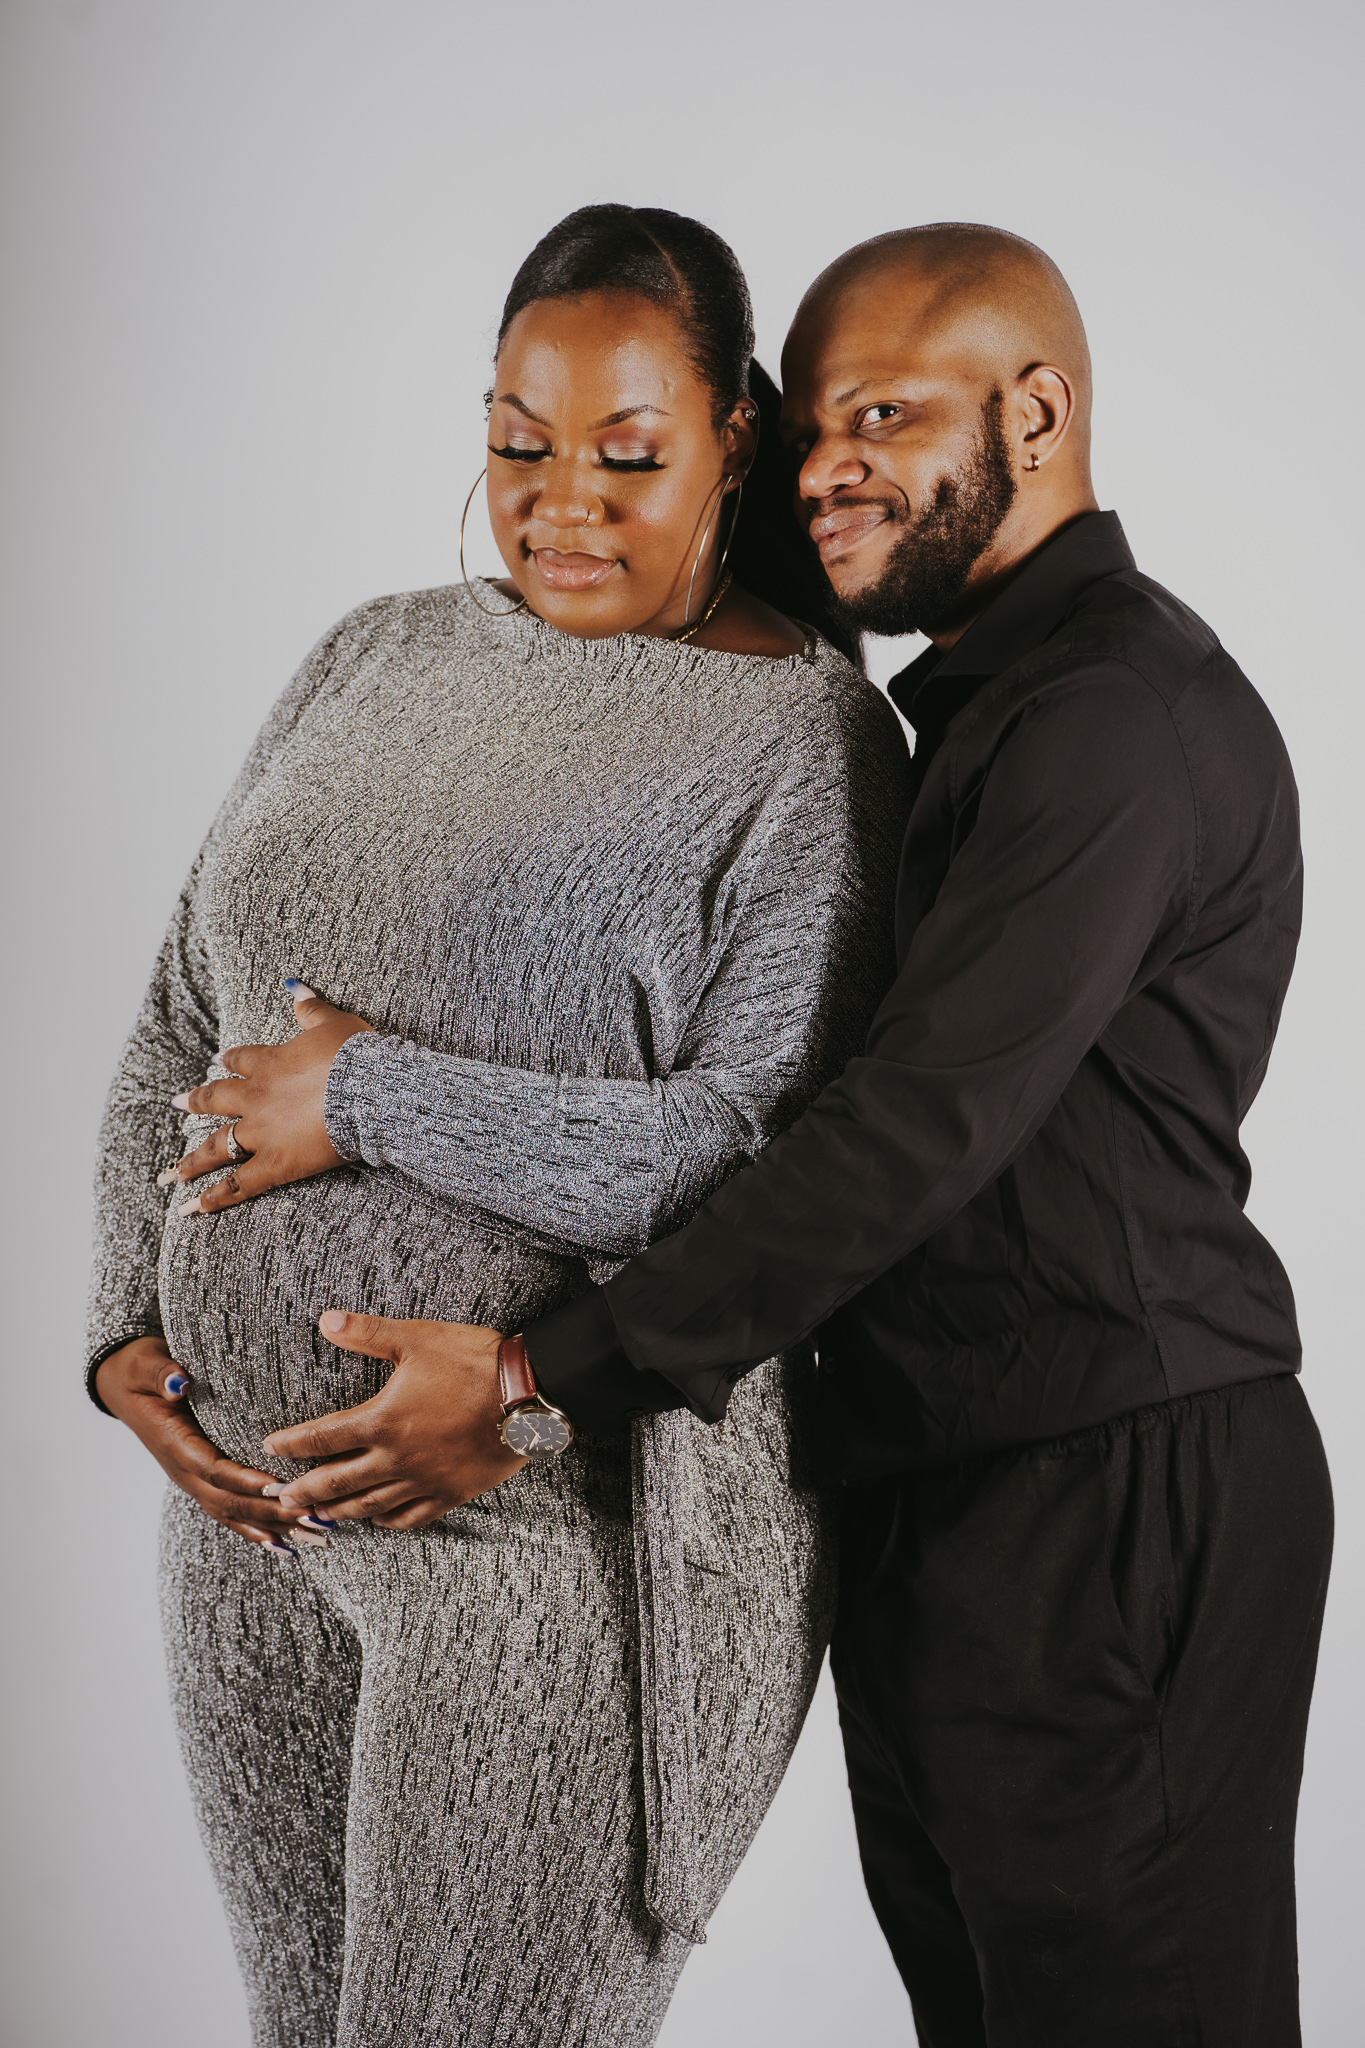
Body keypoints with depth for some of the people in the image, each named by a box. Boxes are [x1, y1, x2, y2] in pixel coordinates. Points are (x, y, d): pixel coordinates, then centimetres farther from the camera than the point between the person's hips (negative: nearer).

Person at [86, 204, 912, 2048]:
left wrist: (373, 1097, -17)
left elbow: (773, 1157, -20)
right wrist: (127, 1333, 1)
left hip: (564, 1527, -6)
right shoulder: (379, 662, 9)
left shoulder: (803, 741, -9)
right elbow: (183, 1020, 14)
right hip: (247, 1498, 7)